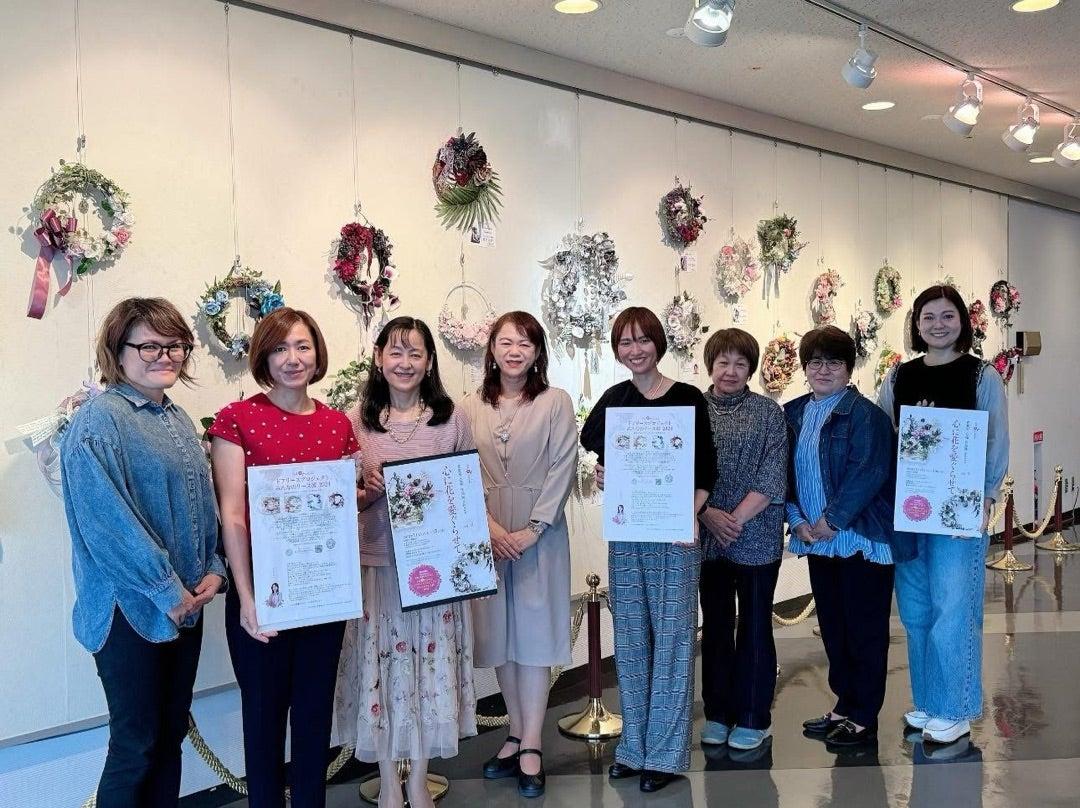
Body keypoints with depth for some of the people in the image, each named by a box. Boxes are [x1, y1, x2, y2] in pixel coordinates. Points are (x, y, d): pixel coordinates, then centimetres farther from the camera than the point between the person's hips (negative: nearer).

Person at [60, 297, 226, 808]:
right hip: (131, 608, -7)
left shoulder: (178, 420, 11)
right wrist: (167, 591, -19)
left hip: (185, 605, 8)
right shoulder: (100, 420, -13)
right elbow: (106, 519, -22)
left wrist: (213, 570, 1)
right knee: (135, 746, 3)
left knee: (171, 737, 16)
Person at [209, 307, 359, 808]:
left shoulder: (338, 424, 7)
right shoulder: (237, 419, -5)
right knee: (264, 711, 9)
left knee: (315, 709, 14)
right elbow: (231, 515, -10)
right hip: (262, 592, -3)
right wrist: (246, 598, -15)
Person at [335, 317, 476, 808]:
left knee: (432, 664, 7)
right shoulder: (356, 419, 2)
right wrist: (367, 493, -14)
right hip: (378, 560, 0)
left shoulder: (452, 418, 3)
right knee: (383, 666, 5)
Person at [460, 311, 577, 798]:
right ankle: (518, 735, 22)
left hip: (539, 532, -3)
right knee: (499, 631, 9)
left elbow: (563, 470, -7)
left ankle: (530, 746, 7)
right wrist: (489, 526, -10)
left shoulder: (556, 403, -1)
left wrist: (531, 530, -14)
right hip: (487, 534, 3)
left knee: (534, 630, 0)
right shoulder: (470, 408, 6)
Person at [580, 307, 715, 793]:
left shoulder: (688, 398, -2)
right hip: (625, 534, 3)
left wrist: (691, 515, -16)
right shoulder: (613, 400, 8)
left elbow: (706, 469, -3)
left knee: (671, 638, 1)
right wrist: (598, 475, -5)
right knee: (630, 641, 9)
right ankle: (633, 747, 21)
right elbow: (587, 447, 15)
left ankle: (665, 753, 11)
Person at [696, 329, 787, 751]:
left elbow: (772, 477, -7)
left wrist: (737, 518, -14)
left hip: (756, 537, -2)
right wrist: (708, 514, -12)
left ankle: (754, 717, 17)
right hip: (707, 536, 2)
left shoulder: (768, 412, 0)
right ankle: (718, 712, 24)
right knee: (715, 624, 12)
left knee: (755, 625, 6)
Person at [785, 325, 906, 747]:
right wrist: (797, 520, -4)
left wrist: (832, 519, -18)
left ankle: (863, 718, 14)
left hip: (861, 536, -7)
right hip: (817, 539, 7)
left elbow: (869, 473, -19)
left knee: (864, 629, 4)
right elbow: (784, 472, 9)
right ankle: (844, 706, 29)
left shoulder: (865, 414, -11)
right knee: (832, 627, 15)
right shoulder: (793, 415, 9)